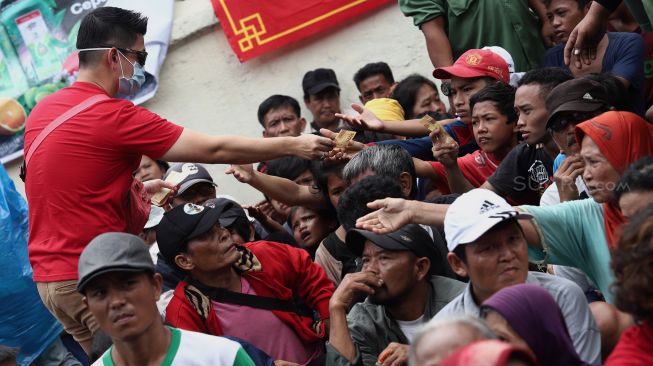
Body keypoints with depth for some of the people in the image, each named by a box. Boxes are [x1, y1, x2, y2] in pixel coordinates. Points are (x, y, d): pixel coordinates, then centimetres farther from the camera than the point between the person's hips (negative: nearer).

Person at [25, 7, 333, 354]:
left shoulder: (43, 110, 9)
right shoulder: (112, 115, -16)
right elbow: (213, 149, -14)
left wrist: (136, 189, 17)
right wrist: (294, 145, -7)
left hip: (49, 274, 8)